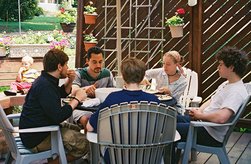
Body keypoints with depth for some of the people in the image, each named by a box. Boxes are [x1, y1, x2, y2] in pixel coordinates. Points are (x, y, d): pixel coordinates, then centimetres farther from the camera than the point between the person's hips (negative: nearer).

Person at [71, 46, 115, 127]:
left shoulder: (107, 74, 4)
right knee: (86, 119, -36)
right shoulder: (79, 74, -7)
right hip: (81, 108, -3)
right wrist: (84, 89, -46)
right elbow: (73, 92, -24)